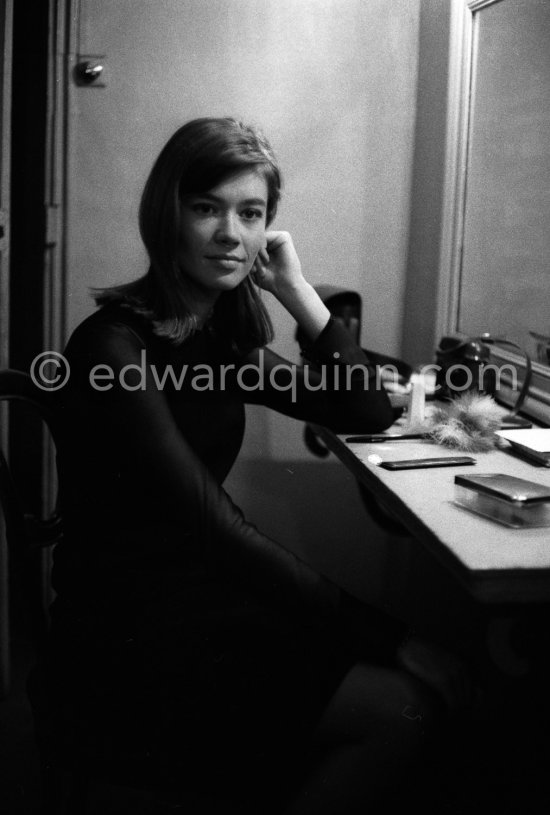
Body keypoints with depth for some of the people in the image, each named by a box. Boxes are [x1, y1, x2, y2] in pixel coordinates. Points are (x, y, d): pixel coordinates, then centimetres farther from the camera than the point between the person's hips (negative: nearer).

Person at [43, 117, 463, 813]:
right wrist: (381, 634, -21)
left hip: (201, 597, 8)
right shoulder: (116, 347, -18)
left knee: (412, 678, -7)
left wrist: (297, 293, -6)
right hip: (130, 645, -8)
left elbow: (369, 415, 5)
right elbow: (214, 527, -24)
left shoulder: (221, 335, 7)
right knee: (397, 708, -16)